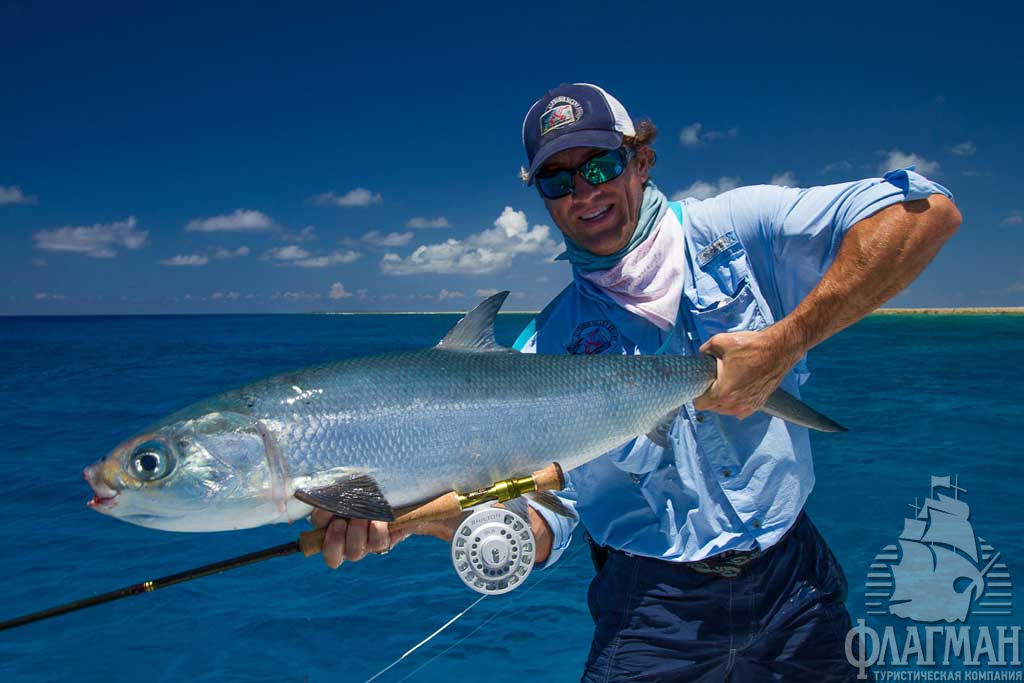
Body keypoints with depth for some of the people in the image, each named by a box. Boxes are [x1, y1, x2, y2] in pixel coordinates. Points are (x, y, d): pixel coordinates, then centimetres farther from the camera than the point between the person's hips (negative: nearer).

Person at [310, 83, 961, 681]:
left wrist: (786, 341, -23)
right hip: (652, 608, 0)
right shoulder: (547, 344, -3)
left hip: (791, 582, 1)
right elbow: (541, 527, -9)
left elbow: (929, 209, -14)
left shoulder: (733, 227, -5)